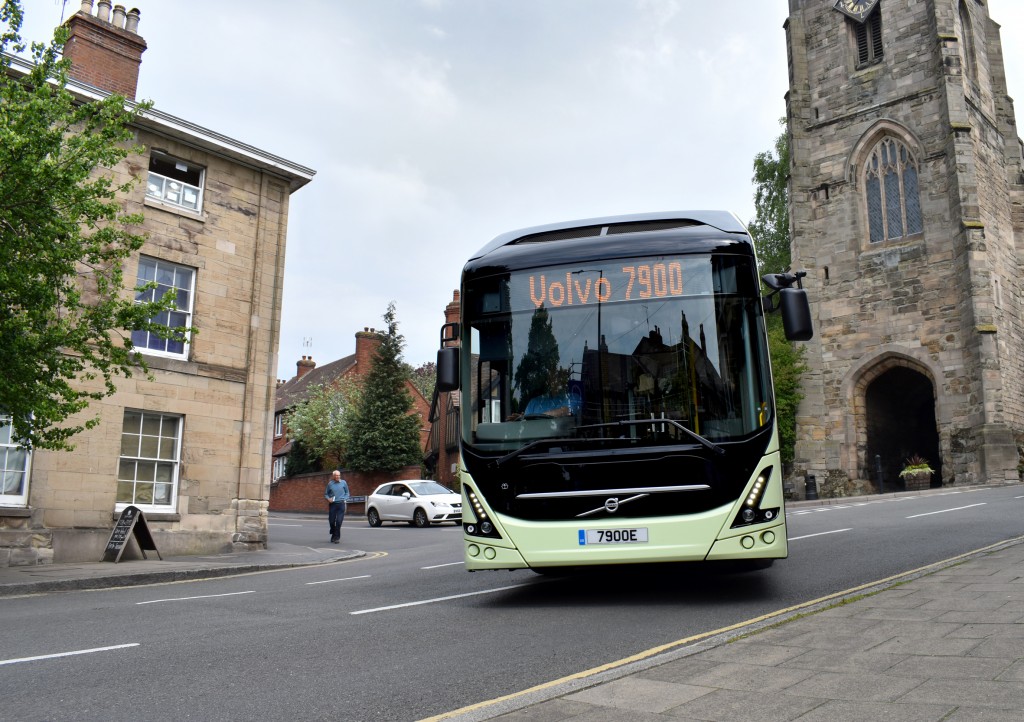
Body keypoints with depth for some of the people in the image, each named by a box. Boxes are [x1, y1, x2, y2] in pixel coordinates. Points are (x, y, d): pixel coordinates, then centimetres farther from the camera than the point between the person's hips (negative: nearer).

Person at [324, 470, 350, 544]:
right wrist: (328, 498, -7)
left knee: (339, 521, -8)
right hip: (333, 504, 1)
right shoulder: (330, 484, 4)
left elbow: (347, 492, 12)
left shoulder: (343, 482, 3)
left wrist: (345, 499, -1)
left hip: (341, 504, -1)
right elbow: (326, 494, 12)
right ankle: (333, 534, 32)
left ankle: (337, 537, 0)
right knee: (331, 521, 6)